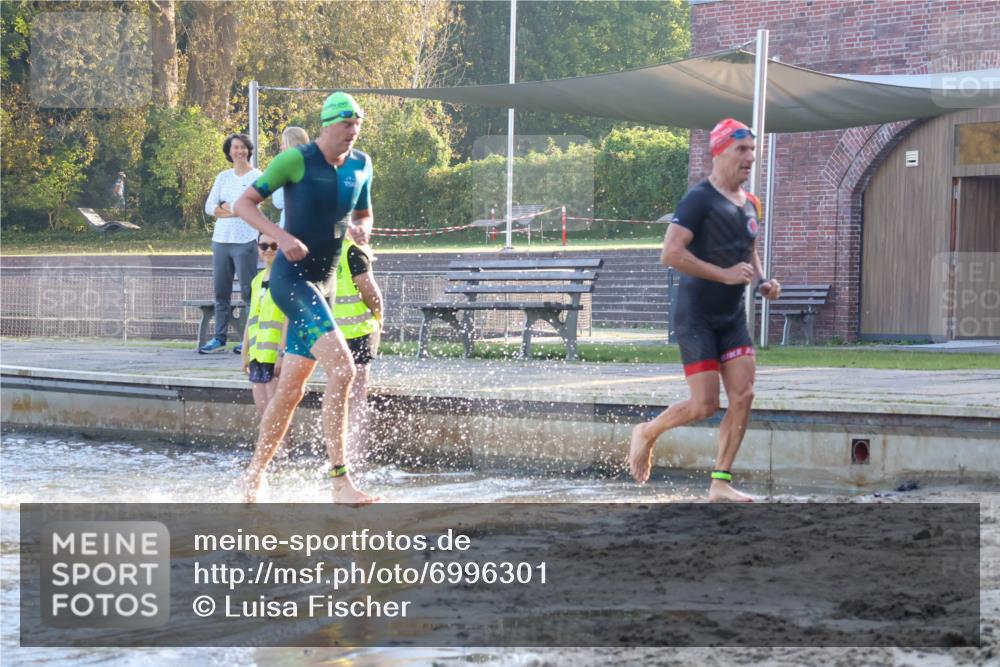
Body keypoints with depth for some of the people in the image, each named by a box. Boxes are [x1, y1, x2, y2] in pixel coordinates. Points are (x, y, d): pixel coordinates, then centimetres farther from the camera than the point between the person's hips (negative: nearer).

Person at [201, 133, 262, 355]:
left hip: (245, 241, -5)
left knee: (248, 291, -7)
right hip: (221, 239, 5)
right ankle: (220, 338, 8)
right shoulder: (223, 177, 15)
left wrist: (224, 208, -1)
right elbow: (209, 206, 6)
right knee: (221, 292, 5)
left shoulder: (256, 176, 1)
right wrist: (234, 209, -7)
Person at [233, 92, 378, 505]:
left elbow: (363, 214, 23)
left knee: (291, 389, 13)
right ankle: (339, 480, -25)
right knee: (342, 368, -24)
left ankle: (254, 475, 28)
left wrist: (361, 230, -1)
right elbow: (244, 203, -7)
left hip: (319, 285, 8)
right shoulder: (296, 160, -10)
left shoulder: (361, 165, 9)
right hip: (290, 279, -8)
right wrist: (281, 236, -22)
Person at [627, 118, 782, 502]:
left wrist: (761, 281, 8)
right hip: (696, 315, -8)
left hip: (732, 316, 8)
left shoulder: (749, 205, 13)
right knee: (705, 405, -9)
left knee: (743, 396, -3)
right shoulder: (700, 199, -12)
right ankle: (647, 433, 19)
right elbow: (670, 253, -21)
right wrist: (724, 274, -23)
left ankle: (720, 483, 3)